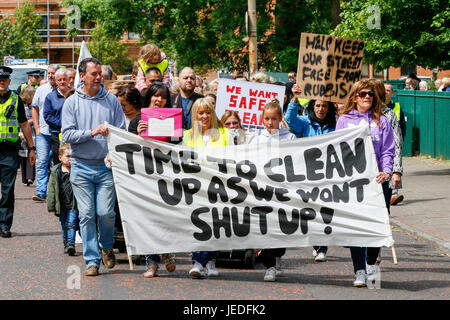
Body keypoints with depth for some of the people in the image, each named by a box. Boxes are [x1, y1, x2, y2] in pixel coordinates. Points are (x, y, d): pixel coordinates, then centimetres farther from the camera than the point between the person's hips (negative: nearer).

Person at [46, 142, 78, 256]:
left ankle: (71, 244, -14)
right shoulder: (55, 172, 0)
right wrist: (51, 205, -2)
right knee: (64, 225, 13)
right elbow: (51, 189, 2)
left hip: (74, 204, -3)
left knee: (71, 224, -12)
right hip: (62, 205, 3)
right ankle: (66, 243, 26)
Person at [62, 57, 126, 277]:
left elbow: (122, 132, 5)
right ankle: (92, 260, 5)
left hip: (106, 166, 0)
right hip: (81, 167, 0)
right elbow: (67, 134, -3)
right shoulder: (72, 103, 5)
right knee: (87, 215, -1)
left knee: (106, 212, -7)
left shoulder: (111, 100, 7)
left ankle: (106, 246, 22)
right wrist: (91, 132, -16)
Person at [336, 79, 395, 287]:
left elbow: (388, 150, 7)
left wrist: (386, 171, -9)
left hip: (376, 178, 1)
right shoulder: (344, 120, 10)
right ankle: (360, 271, -4)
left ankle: (371, 263, 25)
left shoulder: (381, 121, 11)